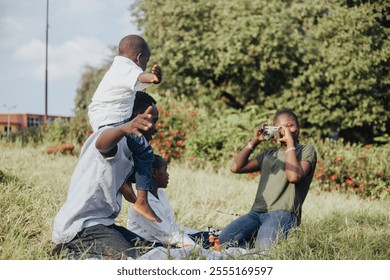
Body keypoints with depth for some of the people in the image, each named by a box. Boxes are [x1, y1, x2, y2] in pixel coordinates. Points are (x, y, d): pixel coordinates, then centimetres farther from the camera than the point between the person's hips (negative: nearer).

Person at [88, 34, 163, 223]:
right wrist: (153, 78, -55)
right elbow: (139, 77, -34)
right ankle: (142, 202, -20)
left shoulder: (117, 68, 24)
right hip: (110, 121, -11)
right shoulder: (128, 69, -9)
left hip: (101, 119, 11)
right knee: (144, 150, -15)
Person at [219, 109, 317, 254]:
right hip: (257, 212, 5)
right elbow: (236, 167, 16)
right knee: (225, 240, -26)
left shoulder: (306, 150, 12)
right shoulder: (269, 154, 29)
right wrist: (254, 141, 12)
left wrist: (290, 143, -2)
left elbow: (294, 176, -10)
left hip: (283, 212, -4)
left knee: (265, 247, -36)